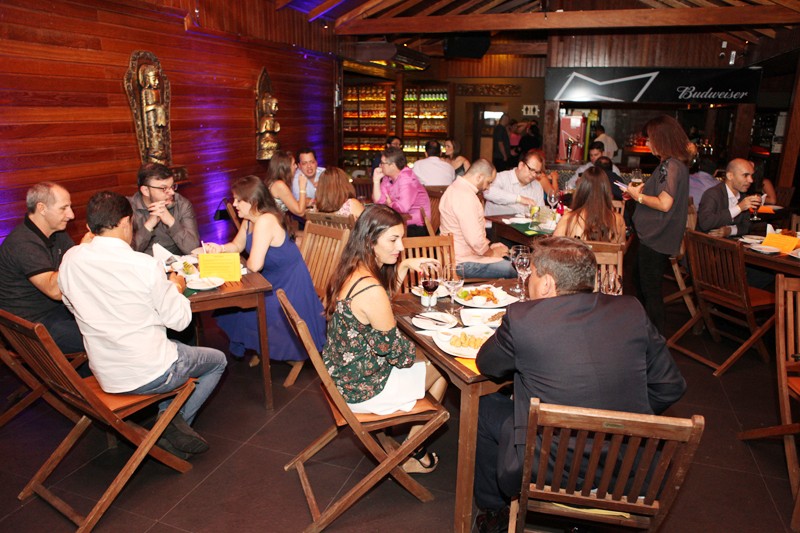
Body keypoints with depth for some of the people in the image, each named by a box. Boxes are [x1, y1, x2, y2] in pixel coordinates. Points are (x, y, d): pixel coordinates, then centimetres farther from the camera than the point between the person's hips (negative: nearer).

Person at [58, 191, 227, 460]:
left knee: (175, 351, 34)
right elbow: (179, 319, -13)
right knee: (217, 360, 20)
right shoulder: (145, 265, -22)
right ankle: (178, 422, 11)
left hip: (106, 377, 6)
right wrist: (176, 288, 7)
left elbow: (74, 307, 12)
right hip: (149, 375, -6)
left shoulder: (70, 260, -6)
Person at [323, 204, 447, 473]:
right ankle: (411, 456, 25)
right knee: (441, 367, 10)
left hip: (341, 373, 9)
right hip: (362, 390, -9)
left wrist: (405, 265, 7)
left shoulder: (351, 271, -3)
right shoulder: (370, 290, -32)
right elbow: (396, 351, -21)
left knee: (429, 360, 22)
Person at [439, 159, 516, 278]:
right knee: (513, 271, -15)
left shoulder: (456, 188, 12)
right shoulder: (466, 197, -23)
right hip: (463, 263, -11)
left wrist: (490, 246, 12)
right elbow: (475, 240, -27)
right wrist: (492, 253, -8)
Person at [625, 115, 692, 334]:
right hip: (654, 236, 11)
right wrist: (638, 193, 9)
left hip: (656, 240, -11)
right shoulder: (674, 163, 12)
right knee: (640, 279, 23)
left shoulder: (670, 165, -20)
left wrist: (639, 196, -13)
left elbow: (664, 204, -26)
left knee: (650, 290, 0)